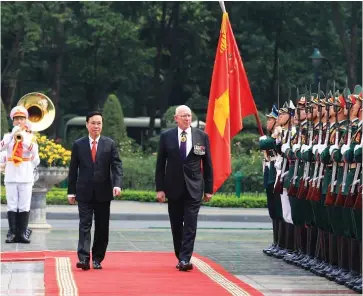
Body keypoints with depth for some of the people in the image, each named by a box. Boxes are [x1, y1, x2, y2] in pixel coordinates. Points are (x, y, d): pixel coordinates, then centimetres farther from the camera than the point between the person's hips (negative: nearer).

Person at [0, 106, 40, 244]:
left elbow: (35, 152, -5)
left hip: (25, 175, 0)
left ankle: (22, 233, 0)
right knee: (12, 205, -1)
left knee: (24, 205, -2)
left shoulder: (30, 137, 8)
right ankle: (12, 233, 1)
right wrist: (13, 134, -17)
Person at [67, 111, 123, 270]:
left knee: (102, 227, 5)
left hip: (103, 192, 1)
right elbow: (73, 169, 7)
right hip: (84, 192, -1)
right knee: (85, 224, -9)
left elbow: (117, 165, -3)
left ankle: (97, 259, 15)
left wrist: (117, 184, -18)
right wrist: (71, 191, 3)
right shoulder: (78, 145, 4)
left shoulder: (109, 144, 4)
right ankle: (83, 258, -16)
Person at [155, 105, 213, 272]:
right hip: (174, 187, 1)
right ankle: (181, 258, 19)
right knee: (176, 226, 8)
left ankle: (185, 259, -12)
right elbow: (160, 164, 3)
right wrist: (160, 188, -3)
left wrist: (209, 189, 3)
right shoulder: (166, 136, 2)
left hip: (193, 188, -1)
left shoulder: (202, 136, 3)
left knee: (190, 226, -9)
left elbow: (207, 164, 6)